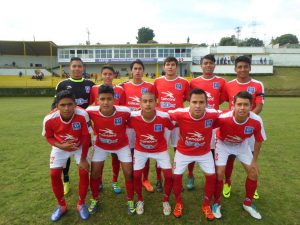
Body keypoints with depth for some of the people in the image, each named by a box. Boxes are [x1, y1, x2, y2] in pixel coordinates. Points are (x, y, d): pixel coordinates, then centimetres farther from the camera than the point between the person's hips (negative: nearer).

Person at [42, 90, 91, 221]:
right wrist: (61, 146, -28)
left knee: (84, 172, -8)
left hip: (80, 146, -1)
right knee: (54, 174, -2)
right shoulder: (49, 119, -30)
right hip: (60, 148, 2)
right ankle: (62, 206, 23)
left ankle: (81, 204, 18)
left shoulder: (82, 115, -36)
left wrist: (83, 159, -17)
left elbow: (86, 137, -22)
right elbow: (49, 137, -9)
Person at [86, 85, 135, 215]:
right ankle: (95, 200, 32)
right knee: (94, 173, 4)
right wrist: (95, 130, -3)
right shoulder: (91, 111, -28)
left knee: (128, 173, 0)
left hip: (122, 145, -1)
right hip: (101, 146, 1)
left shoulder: (124, 111, -33)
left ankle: (130, 201, 25)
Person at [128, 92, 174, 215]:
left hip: (160, 150, 0)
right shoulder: (133, 117, -27)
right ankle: (140, 200, 30)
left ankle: (166, 200, 26)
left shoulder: (164, 117, -29)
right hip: (140, 150, 1)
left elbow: (172, 127, -7)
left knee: (169, 175, -4)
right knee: (136, 175, -1)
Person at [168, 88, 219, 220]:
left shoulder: (213, 114, -28)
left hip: (204, 152, 1)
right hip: (183, 152, -1)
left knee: (211, 176, 3)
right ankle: (179, 203, 31)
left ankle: (206, 205, 30)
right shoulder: (180, 114, -32)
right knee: (176, 176, 2)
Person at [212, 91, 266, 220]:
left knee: (253, 172, 3)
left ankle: (248, 203, 27)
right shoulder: (223, 118, -38)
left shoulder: (256, 121, -28)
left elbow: (258, 140, -9)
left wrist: (254, 161, -2)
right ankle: (217, 203, 14)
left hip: (242, 145, 3)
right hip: (223, 144, -3)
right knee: (219, 173, -11)